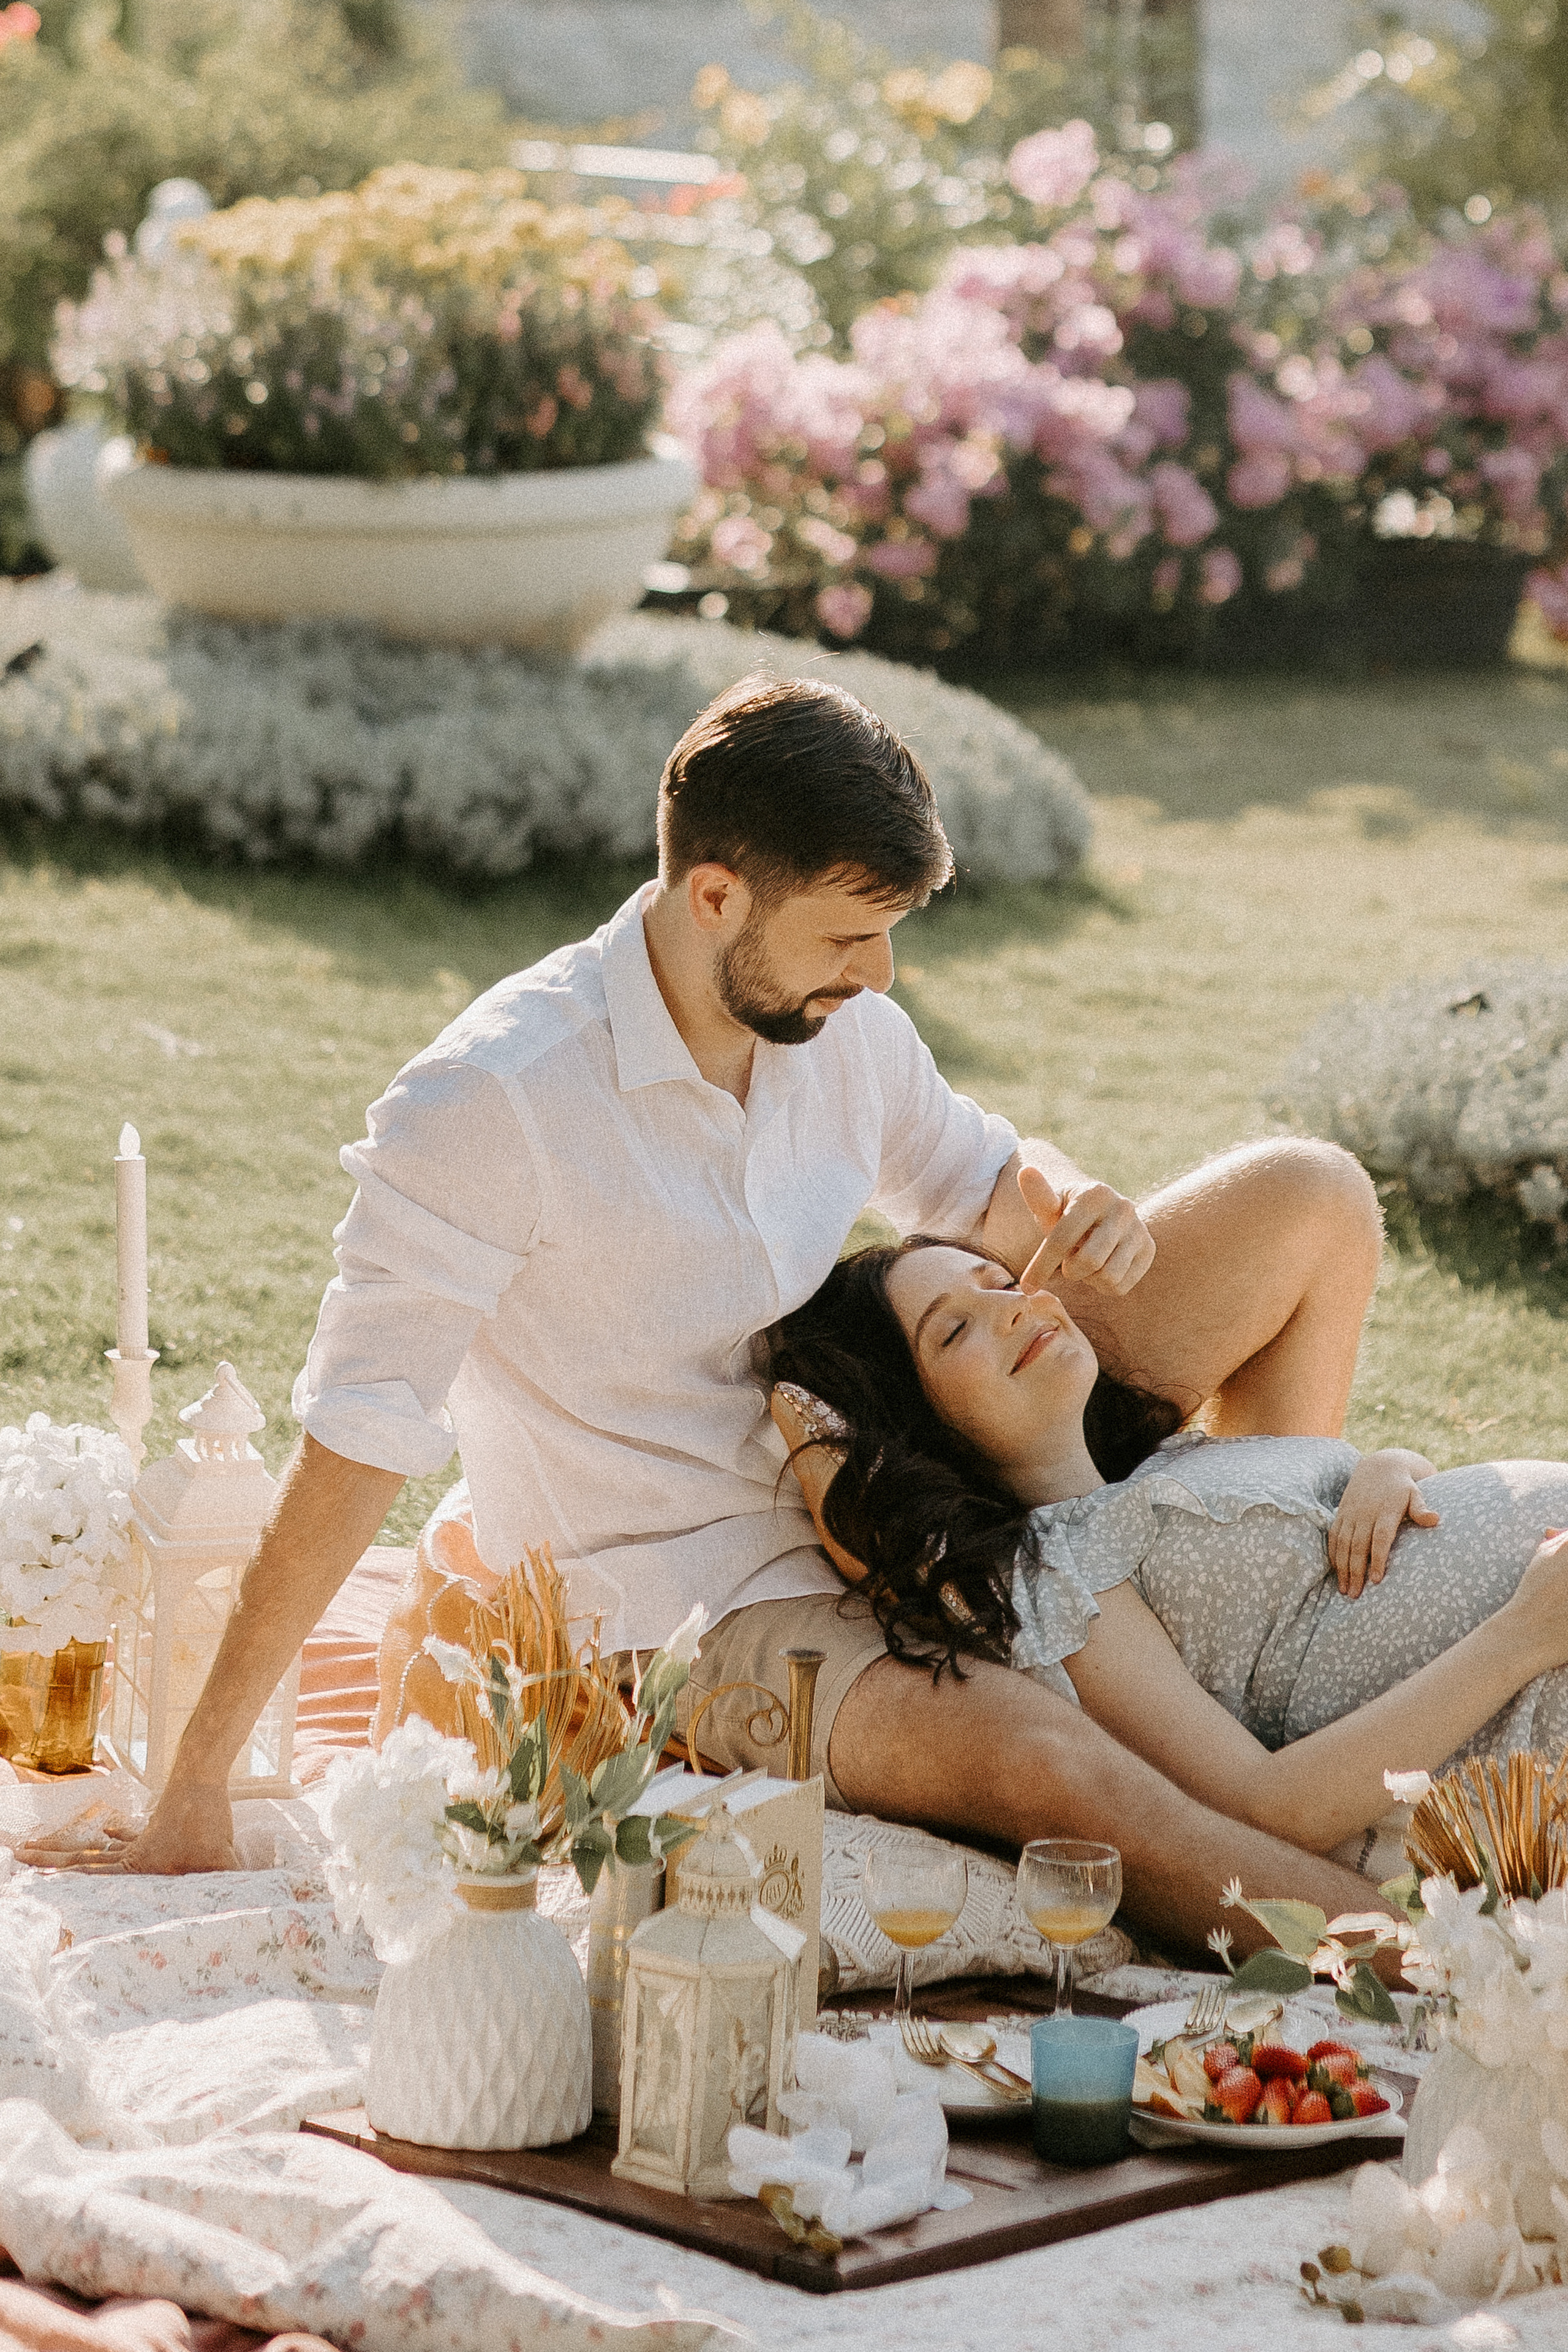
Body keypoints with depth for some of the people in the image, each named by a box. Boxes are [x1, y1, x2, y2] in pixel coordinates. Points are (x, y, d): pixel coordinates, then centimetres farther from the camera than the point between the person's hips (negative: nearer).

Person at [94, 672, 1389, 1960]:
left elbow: (977, 1175, 19)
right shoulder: (489, 1105, -23)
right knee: (1041, 1761, -38)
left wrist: (1071, 1203, -7)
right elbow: (354, 1444, -21)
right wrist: (200, 1777, -19)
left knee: (1311, 1199, 2)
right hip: (687, 1598, -7)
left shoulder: (845, 1027, -2)